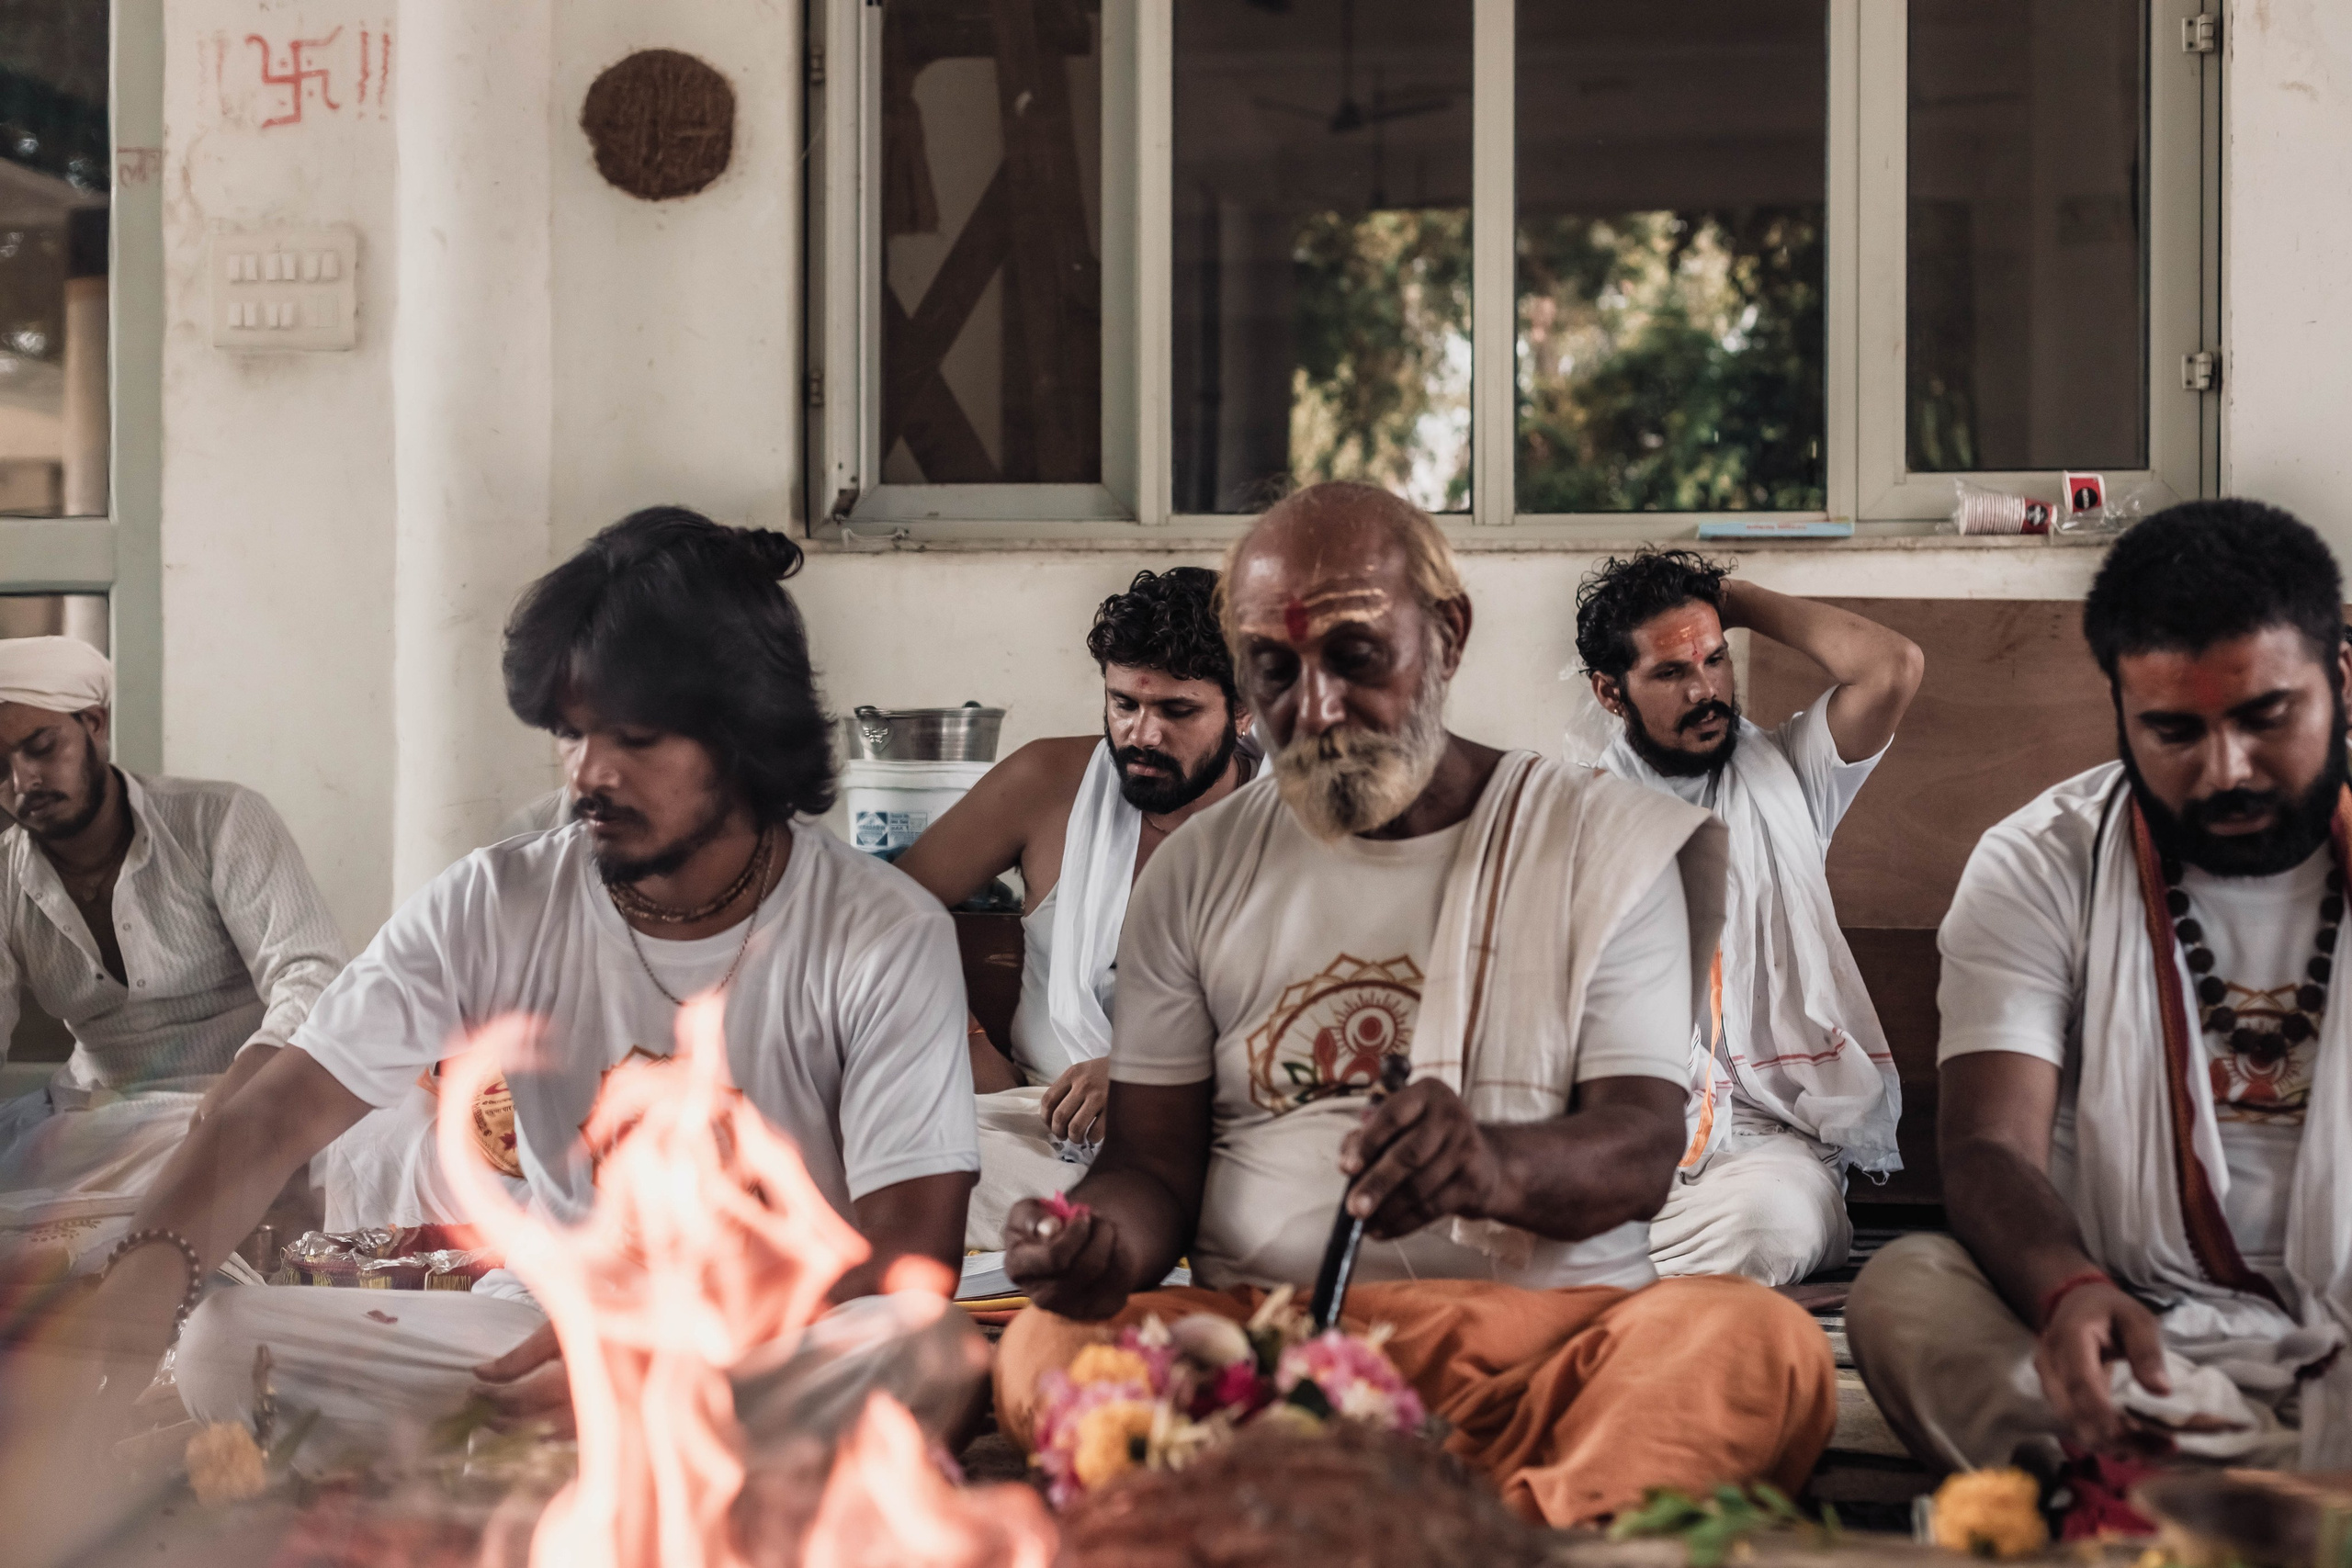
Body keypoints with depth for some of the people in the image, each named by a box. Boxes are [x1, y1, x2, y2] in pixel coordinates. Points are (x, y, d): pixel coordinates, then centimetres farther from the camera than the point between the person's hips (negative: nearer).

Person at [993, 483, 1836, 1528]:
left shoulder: (1605, 846, 9)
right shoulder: (1195, 874, 16)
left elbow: (1641, 1146, -1)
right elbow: (1152, 1159, 13)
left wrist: (1492, 1166, -26)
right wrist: (1106, 1243, -14)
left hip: (1547, 1326, -1)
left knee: (1766, 1347, -33)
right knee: (1047, 1350, -31)